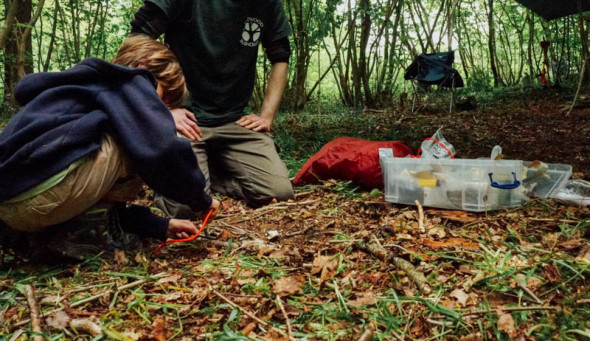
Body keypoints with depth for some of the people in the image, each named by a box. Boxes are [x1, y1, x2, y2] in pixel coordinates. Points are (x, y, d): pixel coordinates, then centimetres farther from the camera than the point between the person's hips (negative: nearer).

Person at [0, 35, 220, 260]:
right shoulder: (128, 80, 5)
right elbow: (162, 150, -14)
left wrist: (160, 226, 23)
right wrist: (200, 199, 5)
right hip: (43, 195, -10)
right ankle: (80, 231, -1)